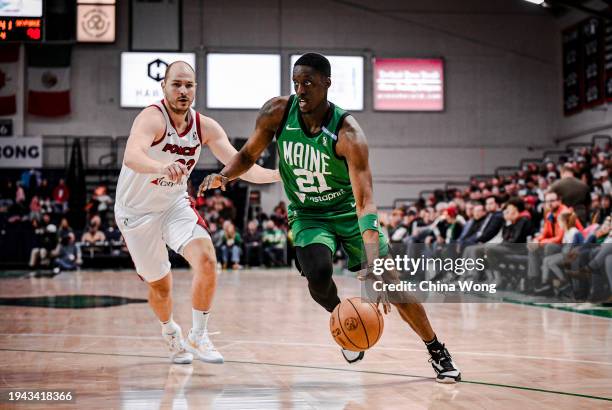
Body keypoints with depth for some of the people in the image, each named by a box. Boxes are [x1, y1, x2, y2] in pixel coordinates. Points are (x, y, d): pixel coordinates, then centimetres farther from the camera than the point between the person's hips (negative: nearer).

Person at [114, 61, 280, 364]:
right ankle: (170, 332, 42)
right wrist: (163, 167, -67)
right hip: (136, 212, -3)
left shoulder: (205, 127, -10)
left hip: (175, 205, 4)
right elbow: (131, 157, -47)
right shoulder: (151, 118, -27)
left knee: (206, 259, -21)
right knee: (159, 285, 9)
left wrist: (277, 174, -29)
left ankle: (198, 336, -4)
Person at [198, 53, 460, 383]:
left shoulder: (347, 132, -28)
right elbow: (249, 154, 2)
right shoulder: (277, 112, -16)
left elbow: (365, 201, -35)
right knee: (318, 274, -28)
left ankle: (438, 352, 14)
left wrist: (373, 266, -46)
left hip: (349, 211, -2)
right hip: (308, 215, 2)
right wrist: (224, 176, -22)